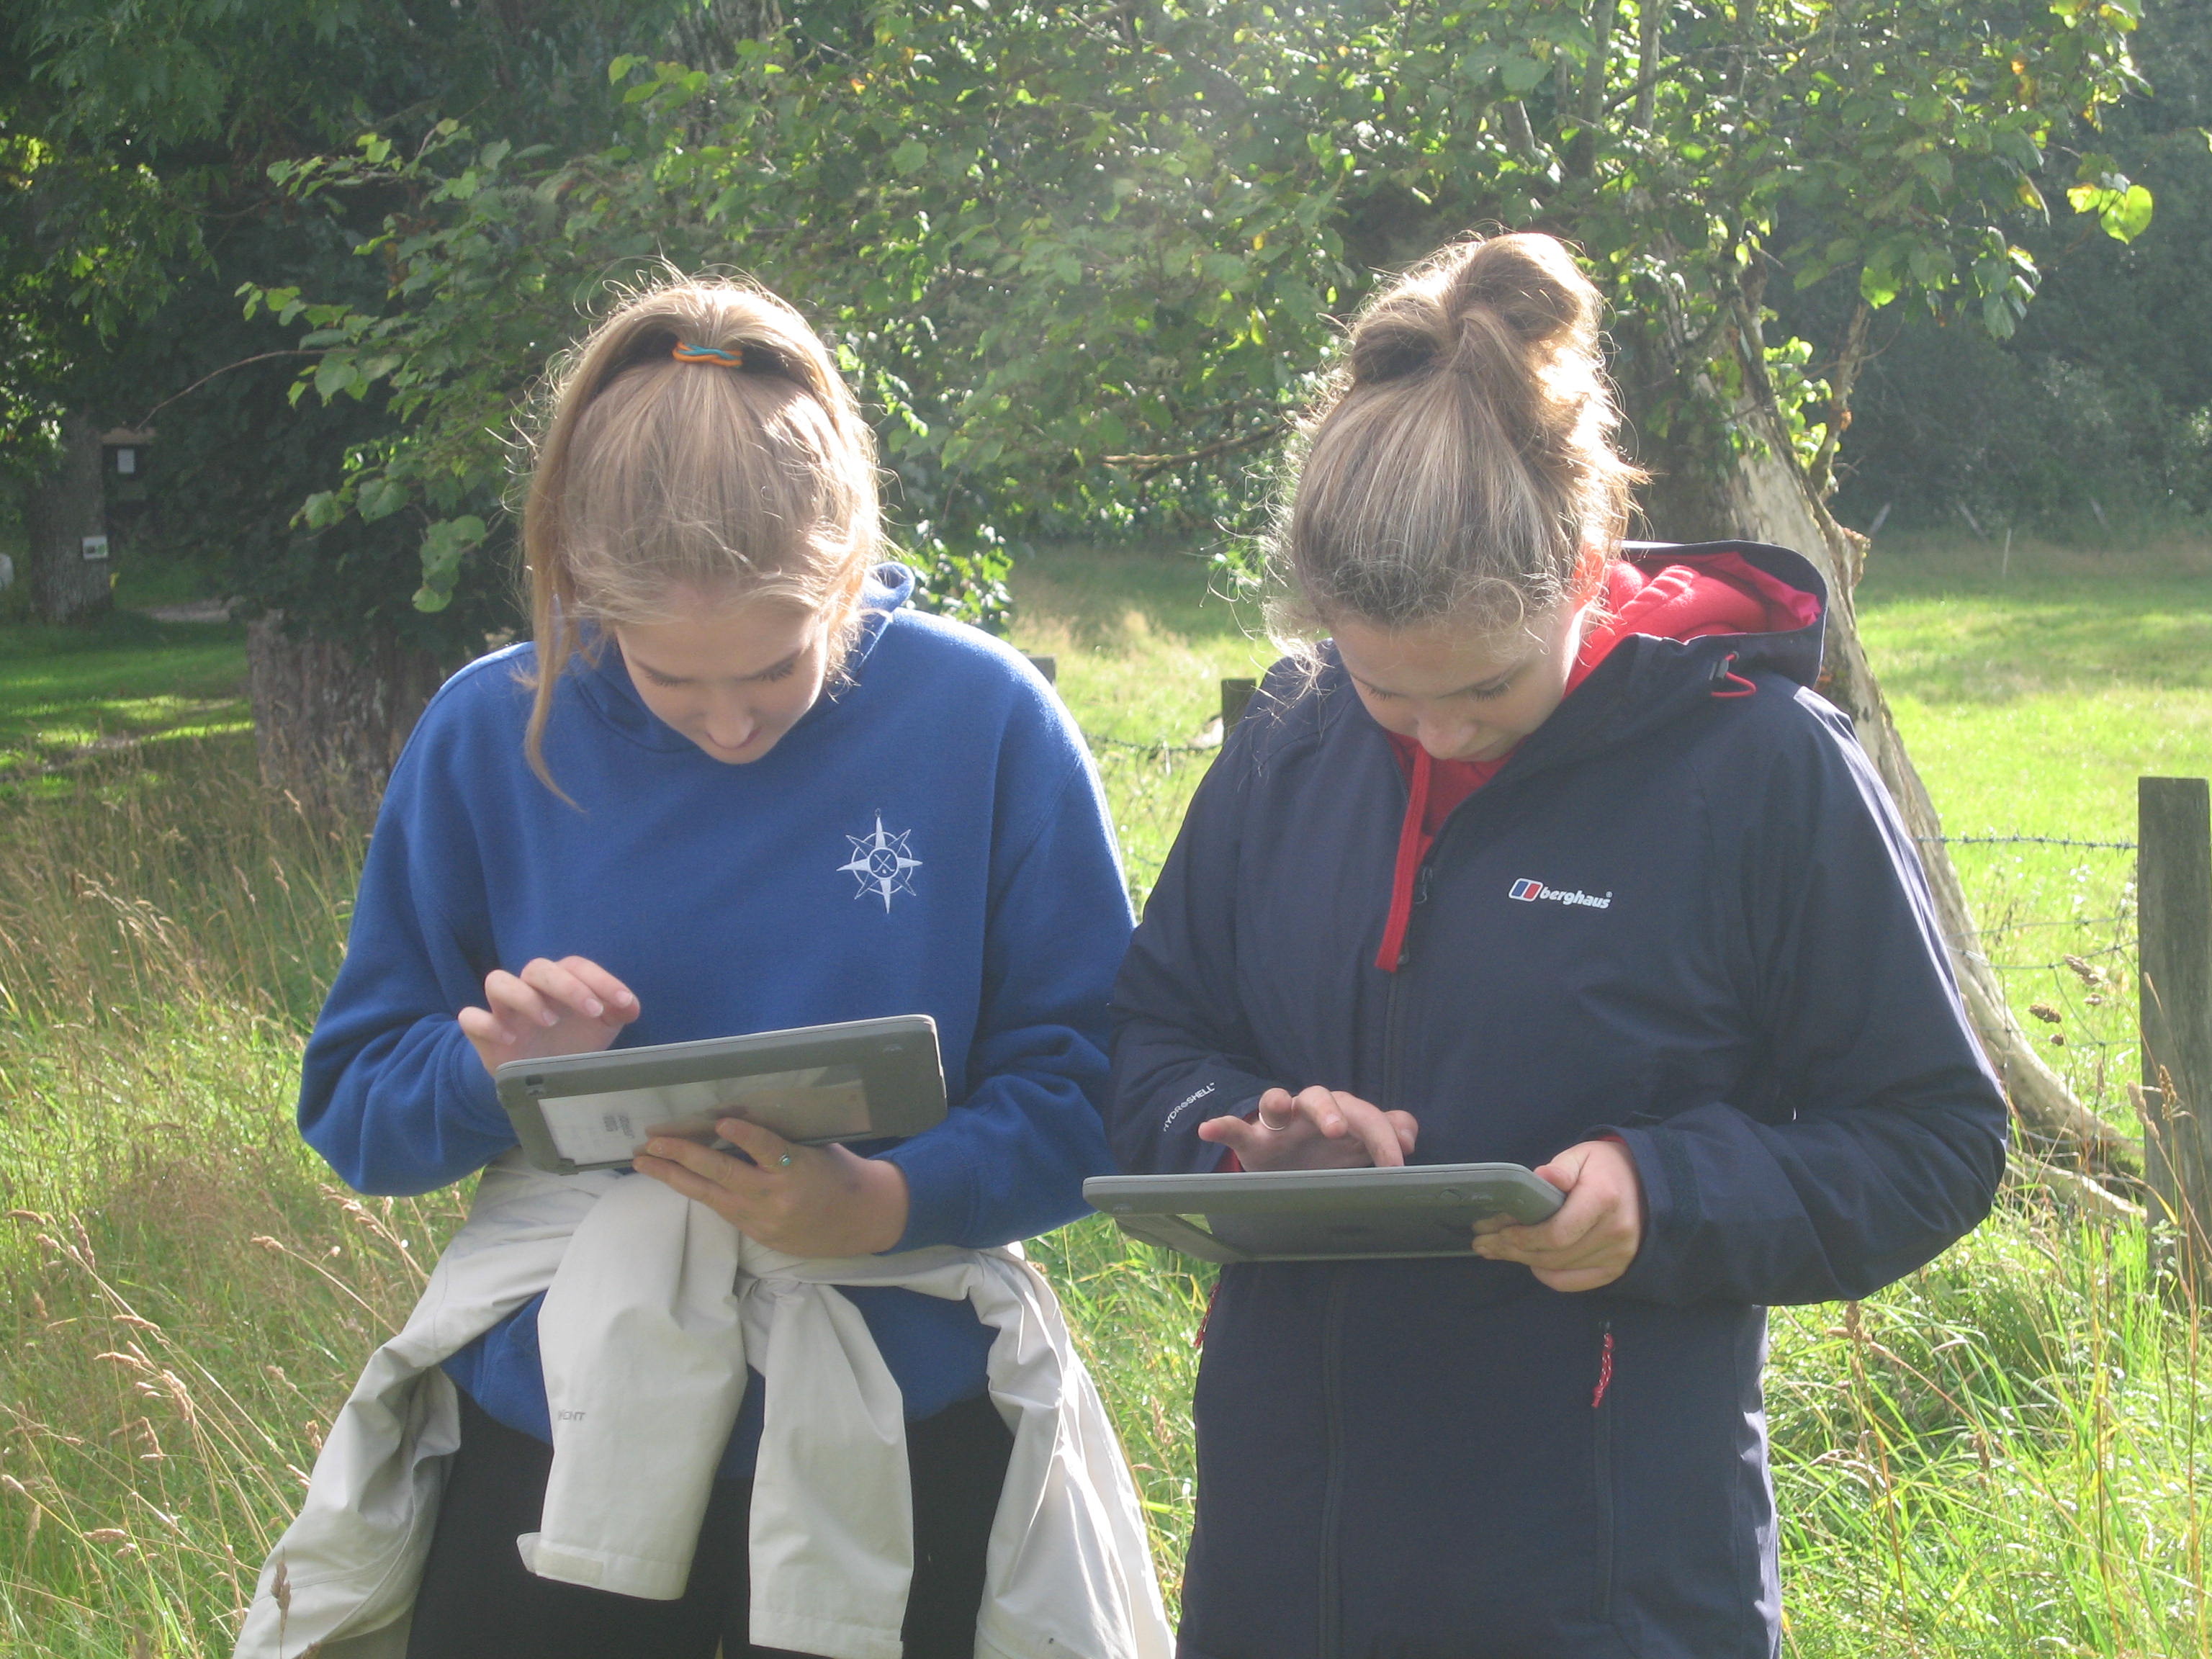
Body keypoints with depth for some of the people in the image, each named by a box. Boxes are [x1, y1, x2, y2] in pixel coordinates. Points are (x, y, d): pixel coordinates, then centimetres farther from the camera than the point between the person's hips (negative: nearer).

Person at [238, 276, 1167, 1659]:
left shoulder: (986, 720, -9)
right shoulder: (491, 737, -5)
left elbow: (1085, 1088, -8)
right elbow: (352, 1105, 0)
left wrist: (890, 1203, -25)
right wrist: (491, 1070, -21)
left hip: (896, 1460, -1)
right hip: (553, 1433, 2)